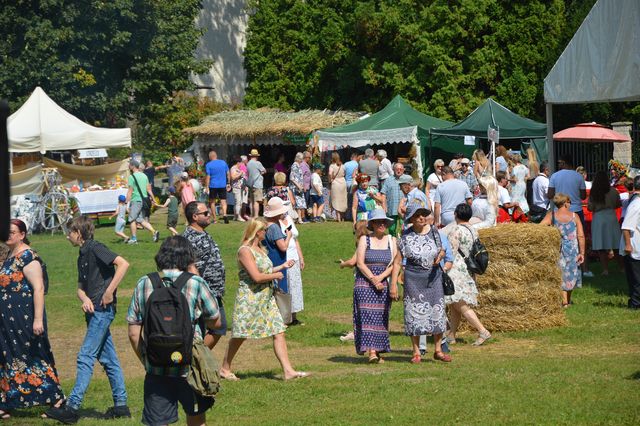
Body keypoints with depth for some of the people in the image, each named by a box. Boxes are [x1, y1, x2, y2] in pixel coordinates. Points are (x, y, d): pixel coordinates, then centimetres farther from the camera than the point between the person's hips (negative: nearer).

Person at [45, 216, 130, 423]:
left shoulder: (95, 248, -10)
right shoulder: (82, 256, 18)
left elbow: (123, 264, -21)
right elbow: (81, 288, 20)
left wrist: (109, 292, -21)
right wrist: (85, 299, -3)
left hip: (103, 310, -10)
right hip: (94, 311, 10)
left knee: (86, 356, -12)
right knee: (108, 358, 10)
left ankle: (72, 407, -16)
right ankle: (121, 405, 13)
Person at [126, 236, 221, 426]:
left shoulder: (143, 284, 0)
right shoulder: (195, 284, -8)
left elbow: (134, 333, 1)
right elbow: (215, 322, 5)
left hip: (156, 370, 1)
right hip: (189, 366, -1)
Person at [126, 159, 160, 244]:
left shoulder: (132, 177, -10)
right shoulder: (144, 176, 13)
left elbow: (130, 191, -14)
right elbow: (149, 189, 14)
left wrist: (127, 202, -12)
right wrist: (153, 199, 19)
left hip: (136, 201, -8)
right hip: (144, 200, 8)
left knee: (132, 219, 2)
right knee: (141, 220, 12)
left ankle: (133, 238, 3)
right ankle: (154, 232, -3)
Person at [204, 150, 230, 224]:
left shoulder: (208, 165, -5)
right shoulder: (223, 162, 5)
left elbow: (208, 177, -9)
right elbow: (228, 174, 9)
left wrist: (206, 187, -8)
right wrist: (229, 183, 18)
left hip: (213, 185, -2)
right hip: (222, 185, 2)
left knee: (212, 202, 11)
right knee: (223, 201, 3)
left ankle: (215, 219, 11)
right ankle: (224, 213, -24)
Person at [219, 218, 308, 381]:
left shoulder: (260, 249, 13)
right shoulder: (245, 250, -16)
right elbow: (257, 276, -22)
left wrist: (282, 266, 20)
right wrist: (276, 275, -9)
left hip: (266, 298, 8)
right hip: (249, 298, -8)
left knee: (279, 332, -1)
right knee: (240, 336, 4)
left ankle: (288, 370, -5)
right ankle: (225, 369, 20)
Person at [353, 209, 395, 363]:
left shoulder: (391, 241, 9)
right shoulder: (364, 240, 3)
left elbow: (394, 264, 0)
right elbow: (360, 263, -4)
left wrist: (380, 277, -13)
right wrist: (373, 279, -13)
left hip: (384, 284, 2)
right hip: (364, 283, -2)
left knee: (381, 317, 1)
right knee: (367, 315, -13)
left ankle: (378, 350, 7)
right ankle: (371, 351, -21)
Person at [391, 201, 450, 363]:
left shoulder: (433, 231, 5)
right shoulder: (406, 236, -3)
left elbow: (441, 250, 17)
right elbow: (397, 261, -3)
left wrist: (440, 255, -9)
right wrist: (393, 284, -9)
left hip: (433, 276, 3)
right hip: (413, 277, -3)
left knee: (437, 311, 1)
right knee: (414, 313, 0)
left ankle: (438, 350, 10)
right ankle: (416, 352, 8)